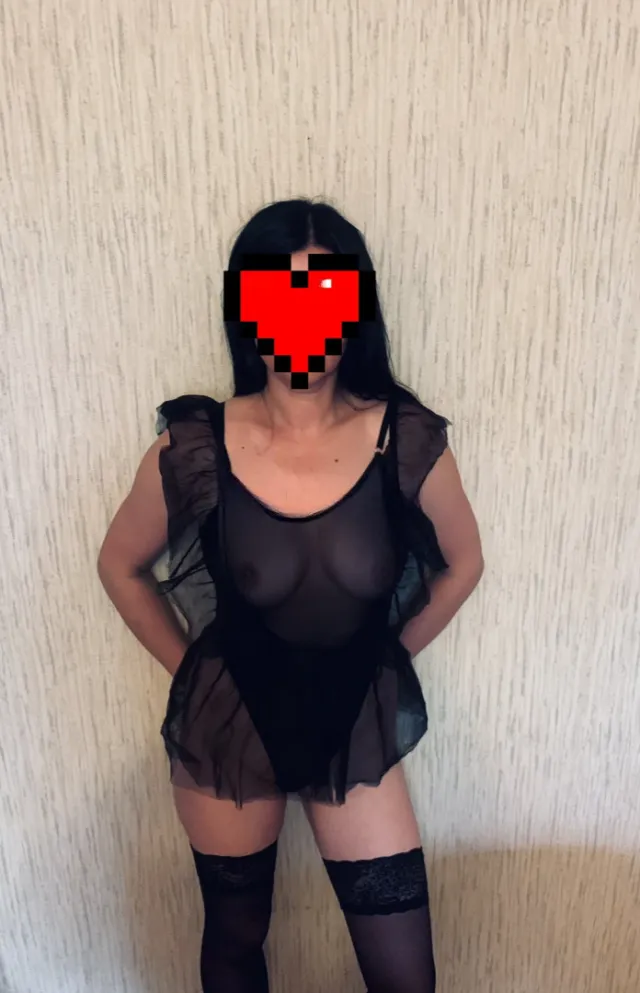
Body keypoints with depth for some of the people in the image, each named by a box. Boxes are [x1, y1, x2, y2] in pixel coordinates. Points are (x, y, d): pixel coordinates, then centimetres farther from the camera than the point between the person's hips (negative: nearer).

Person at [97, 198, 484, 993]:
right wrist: (191, 668, 1)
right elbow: (121, 567, 0)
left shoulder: (408, 443, -16)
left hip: (355, 726, 1)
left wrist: (382, 658, 3)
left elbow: (462, 564, 1)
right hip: (227, 724, 0)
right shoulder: (194, 448, -18)